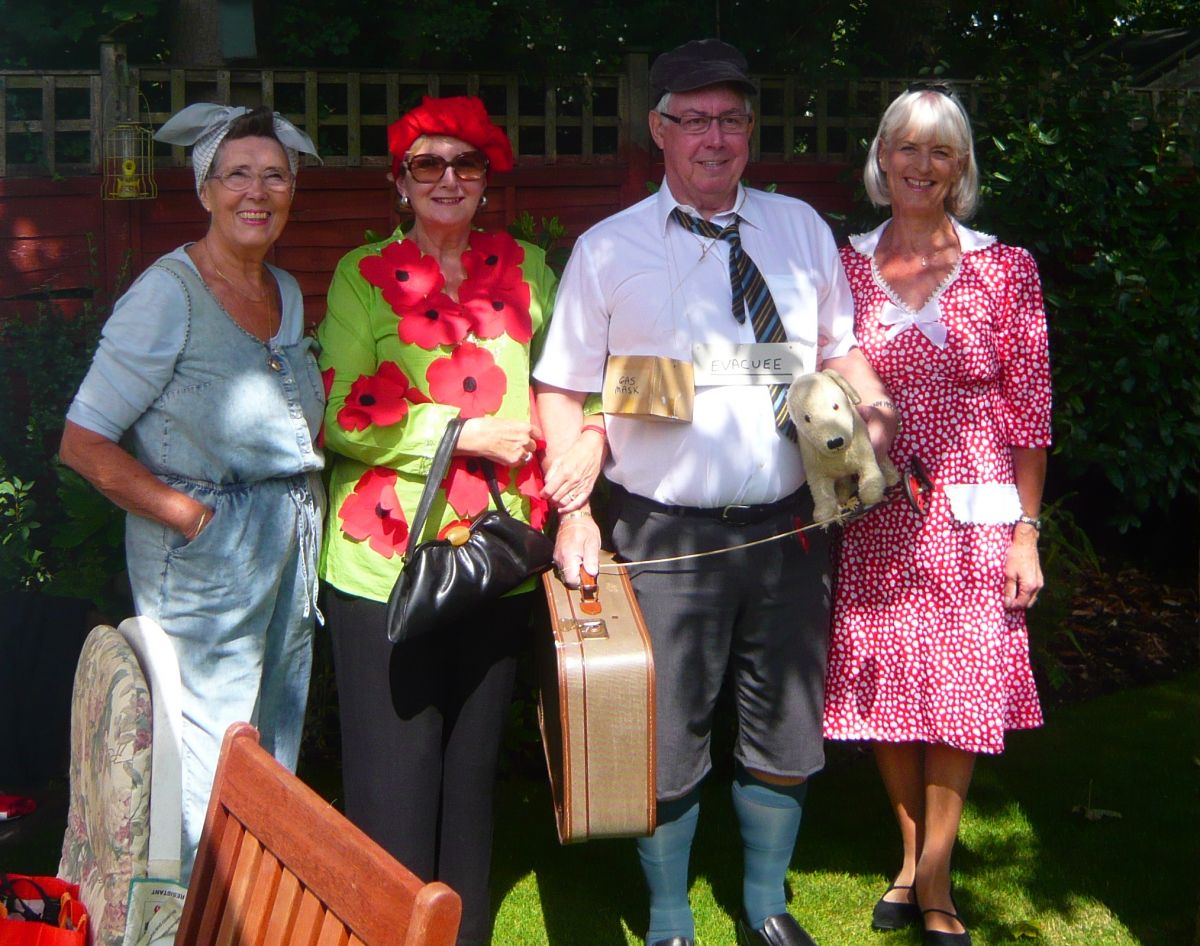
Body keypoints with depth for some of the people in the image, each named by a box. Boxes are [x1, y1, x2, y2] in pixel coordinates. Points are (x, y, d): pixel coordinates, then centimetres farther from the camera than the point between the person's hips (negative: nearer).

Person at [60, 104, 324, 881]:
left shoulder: (287, 293, 10)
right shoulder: (167, 294, -12)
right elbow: (85, 444, -14)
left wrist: (304, 510, 6)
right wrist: (190, 518, -15)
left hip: (293, 551, 7)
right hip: (206, 556, -7)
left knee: (276, 764, 17)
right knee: (212, 786, -3)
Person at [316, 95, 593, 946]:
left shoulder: (525, 268, 9)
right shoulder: (363, 275, 0)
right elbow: (343, 417, -7)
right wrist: (471, 435, -12)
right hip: (386, 557, -3)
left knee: (474, 765, 12)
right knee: (395, 772, 0)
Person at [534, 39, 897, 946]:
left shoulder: (800, 228, 8)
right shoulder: (608, 250, -1)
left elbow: (842, 347, 12)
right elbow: (563, 390, -2)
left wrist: (876, 413, -9)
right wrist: (574, 510, -13)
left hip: (788, 530, 3)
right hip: (665, 534, -3)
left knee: (787, 734, 14)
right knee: (667, 744, 6)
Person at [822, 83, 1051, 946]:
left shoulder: (1004, 270, -1)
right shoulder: (847, 267, 4)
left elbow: (1029, 412, -1)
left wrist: (1026, 532, -4)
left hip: (970, 512, -2)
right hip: (874, 516, 2)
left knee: (959, 692, 2)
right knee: (884, 688, 8)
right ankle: (912, 855, 28)